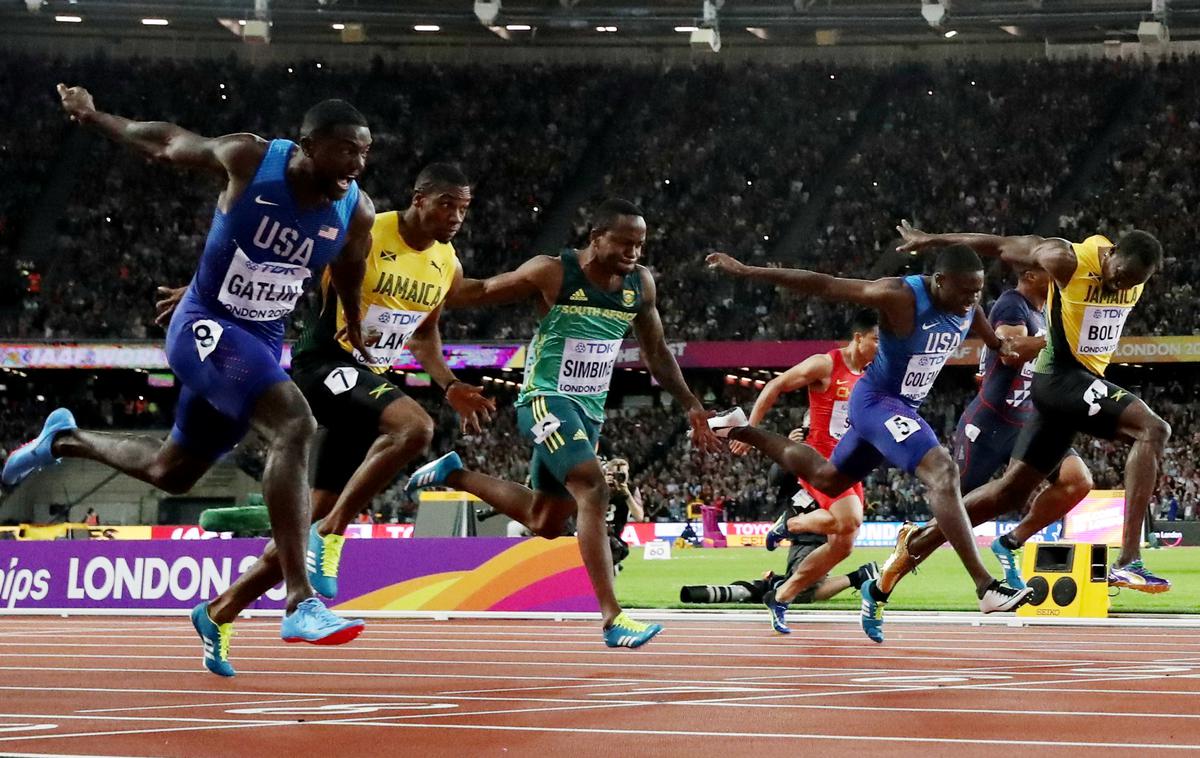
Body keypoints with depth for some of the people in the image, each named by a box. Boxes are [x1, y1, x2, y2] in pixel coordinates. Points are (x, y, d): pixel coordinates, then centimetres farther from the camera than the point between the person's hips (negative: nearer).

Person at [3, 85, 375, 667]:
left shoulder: (356, 213, -9)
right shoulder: (248, 160, -19)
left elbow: (350, 288, 10)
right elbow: (167, 144, -2)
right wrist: (93, 117, 11)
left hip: (263, 340, 6)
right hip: (206, 325, -6)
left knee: (171, 473, 21)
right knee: (295, 426, -30)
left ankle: (68, 440, 50)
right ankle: (300, 605, -35)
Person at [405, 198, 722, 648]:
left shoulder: (640, 285, 5)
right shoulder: (553, 274, -12)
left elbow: (656, 353, 18)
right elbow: (481, 292, -2)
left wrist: (691, 407, 14)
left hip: (589, 411, 8)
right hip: (547, 401, -8)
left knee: (545, 522, 15)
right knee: (593, 489, -27)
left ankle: (453, 475, 37)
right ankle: (612, 619, -31)